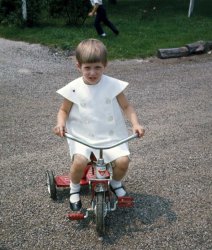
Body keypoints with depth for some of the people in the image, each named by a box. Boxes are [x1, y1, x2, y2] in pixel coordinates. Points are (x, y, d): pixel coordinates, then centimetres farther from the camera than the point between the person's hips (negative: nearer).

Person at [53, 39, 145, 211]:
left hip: (111, 136, 1)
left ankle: (116, 182, 18)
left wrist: (136, 124, -12)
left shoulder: (113, 85, -4)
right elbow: (64, 110, 7)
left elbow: (126, 107, 4)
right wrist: (61, 124, -14)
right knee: (80, 161, -27)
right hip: (82, 137, -1)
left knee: (123, 161, -20)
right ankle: (74, 188, 9)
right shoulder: (73, 89, -5)